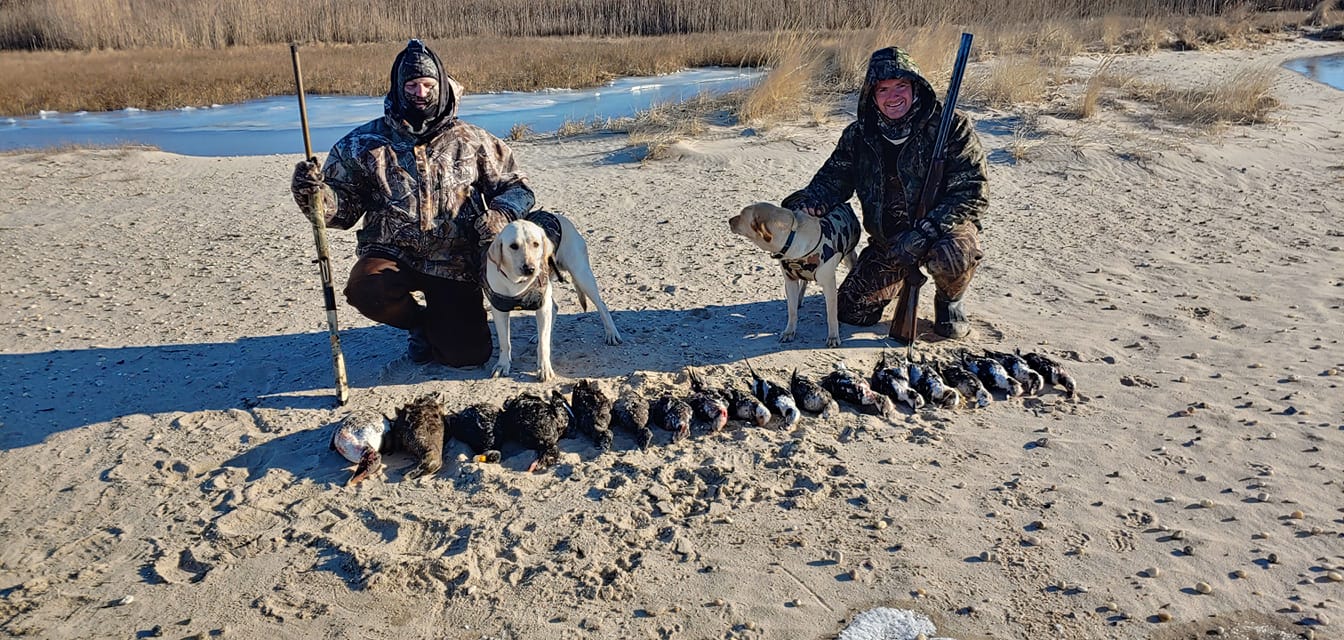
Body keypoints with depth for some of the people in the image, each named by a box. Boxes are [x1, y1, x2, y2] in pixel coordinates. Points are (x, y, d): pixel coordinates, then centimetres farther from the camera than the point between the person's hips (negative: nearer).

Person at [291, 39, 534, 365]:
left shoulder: (471, 141, 1)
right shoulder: (364, 143, 1)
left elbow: (515, 187, 7)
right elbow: (343, 207, 2)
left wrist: (500, 216, -15)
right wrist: (313, 194, -21)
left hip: (453, 263, 0)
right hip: (391, 254, 0)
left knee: (469, 355, -8)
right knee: (366, 290, -34)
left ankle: (439, 320, 31)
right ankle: (418, 320, 4)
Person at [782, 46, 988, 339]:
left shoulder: (950, 126, -17)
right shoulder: (858, 135, -2)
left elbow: (972, 192, -21)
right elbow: (833, 180, -1)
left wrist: (923, 232, -34)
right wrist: (807, 202, -26)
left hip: (942, 230, -4)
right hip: (887, 242, 4)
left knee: (948, 256, -39)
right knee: (851, 312, 0)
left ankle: (950, 299, 0)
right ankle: (900, 280, 33)